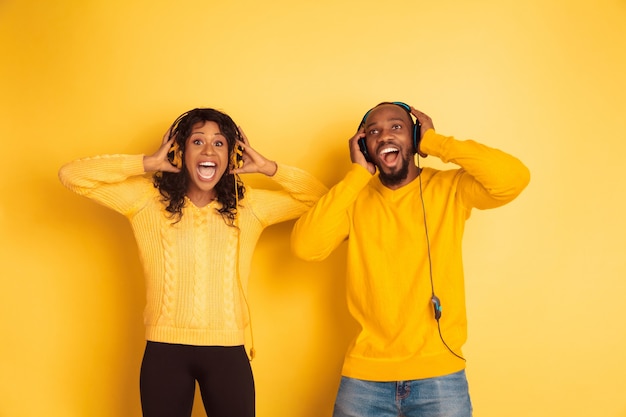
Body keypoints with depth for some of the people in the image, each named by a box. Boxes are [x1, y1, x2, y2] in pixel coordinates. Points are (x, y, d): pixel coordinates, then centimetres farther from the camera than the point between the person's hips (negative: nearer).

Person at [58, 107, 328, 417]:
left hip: (228, 352, 1)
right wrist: (146, 163, -7)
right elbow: (72, 175, -3)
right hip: (165, 350, -1)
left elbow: (319, 196, 10)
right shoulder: (147, 198, 1)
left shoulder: (249, 206, 5)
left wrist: (268, 168, -1)